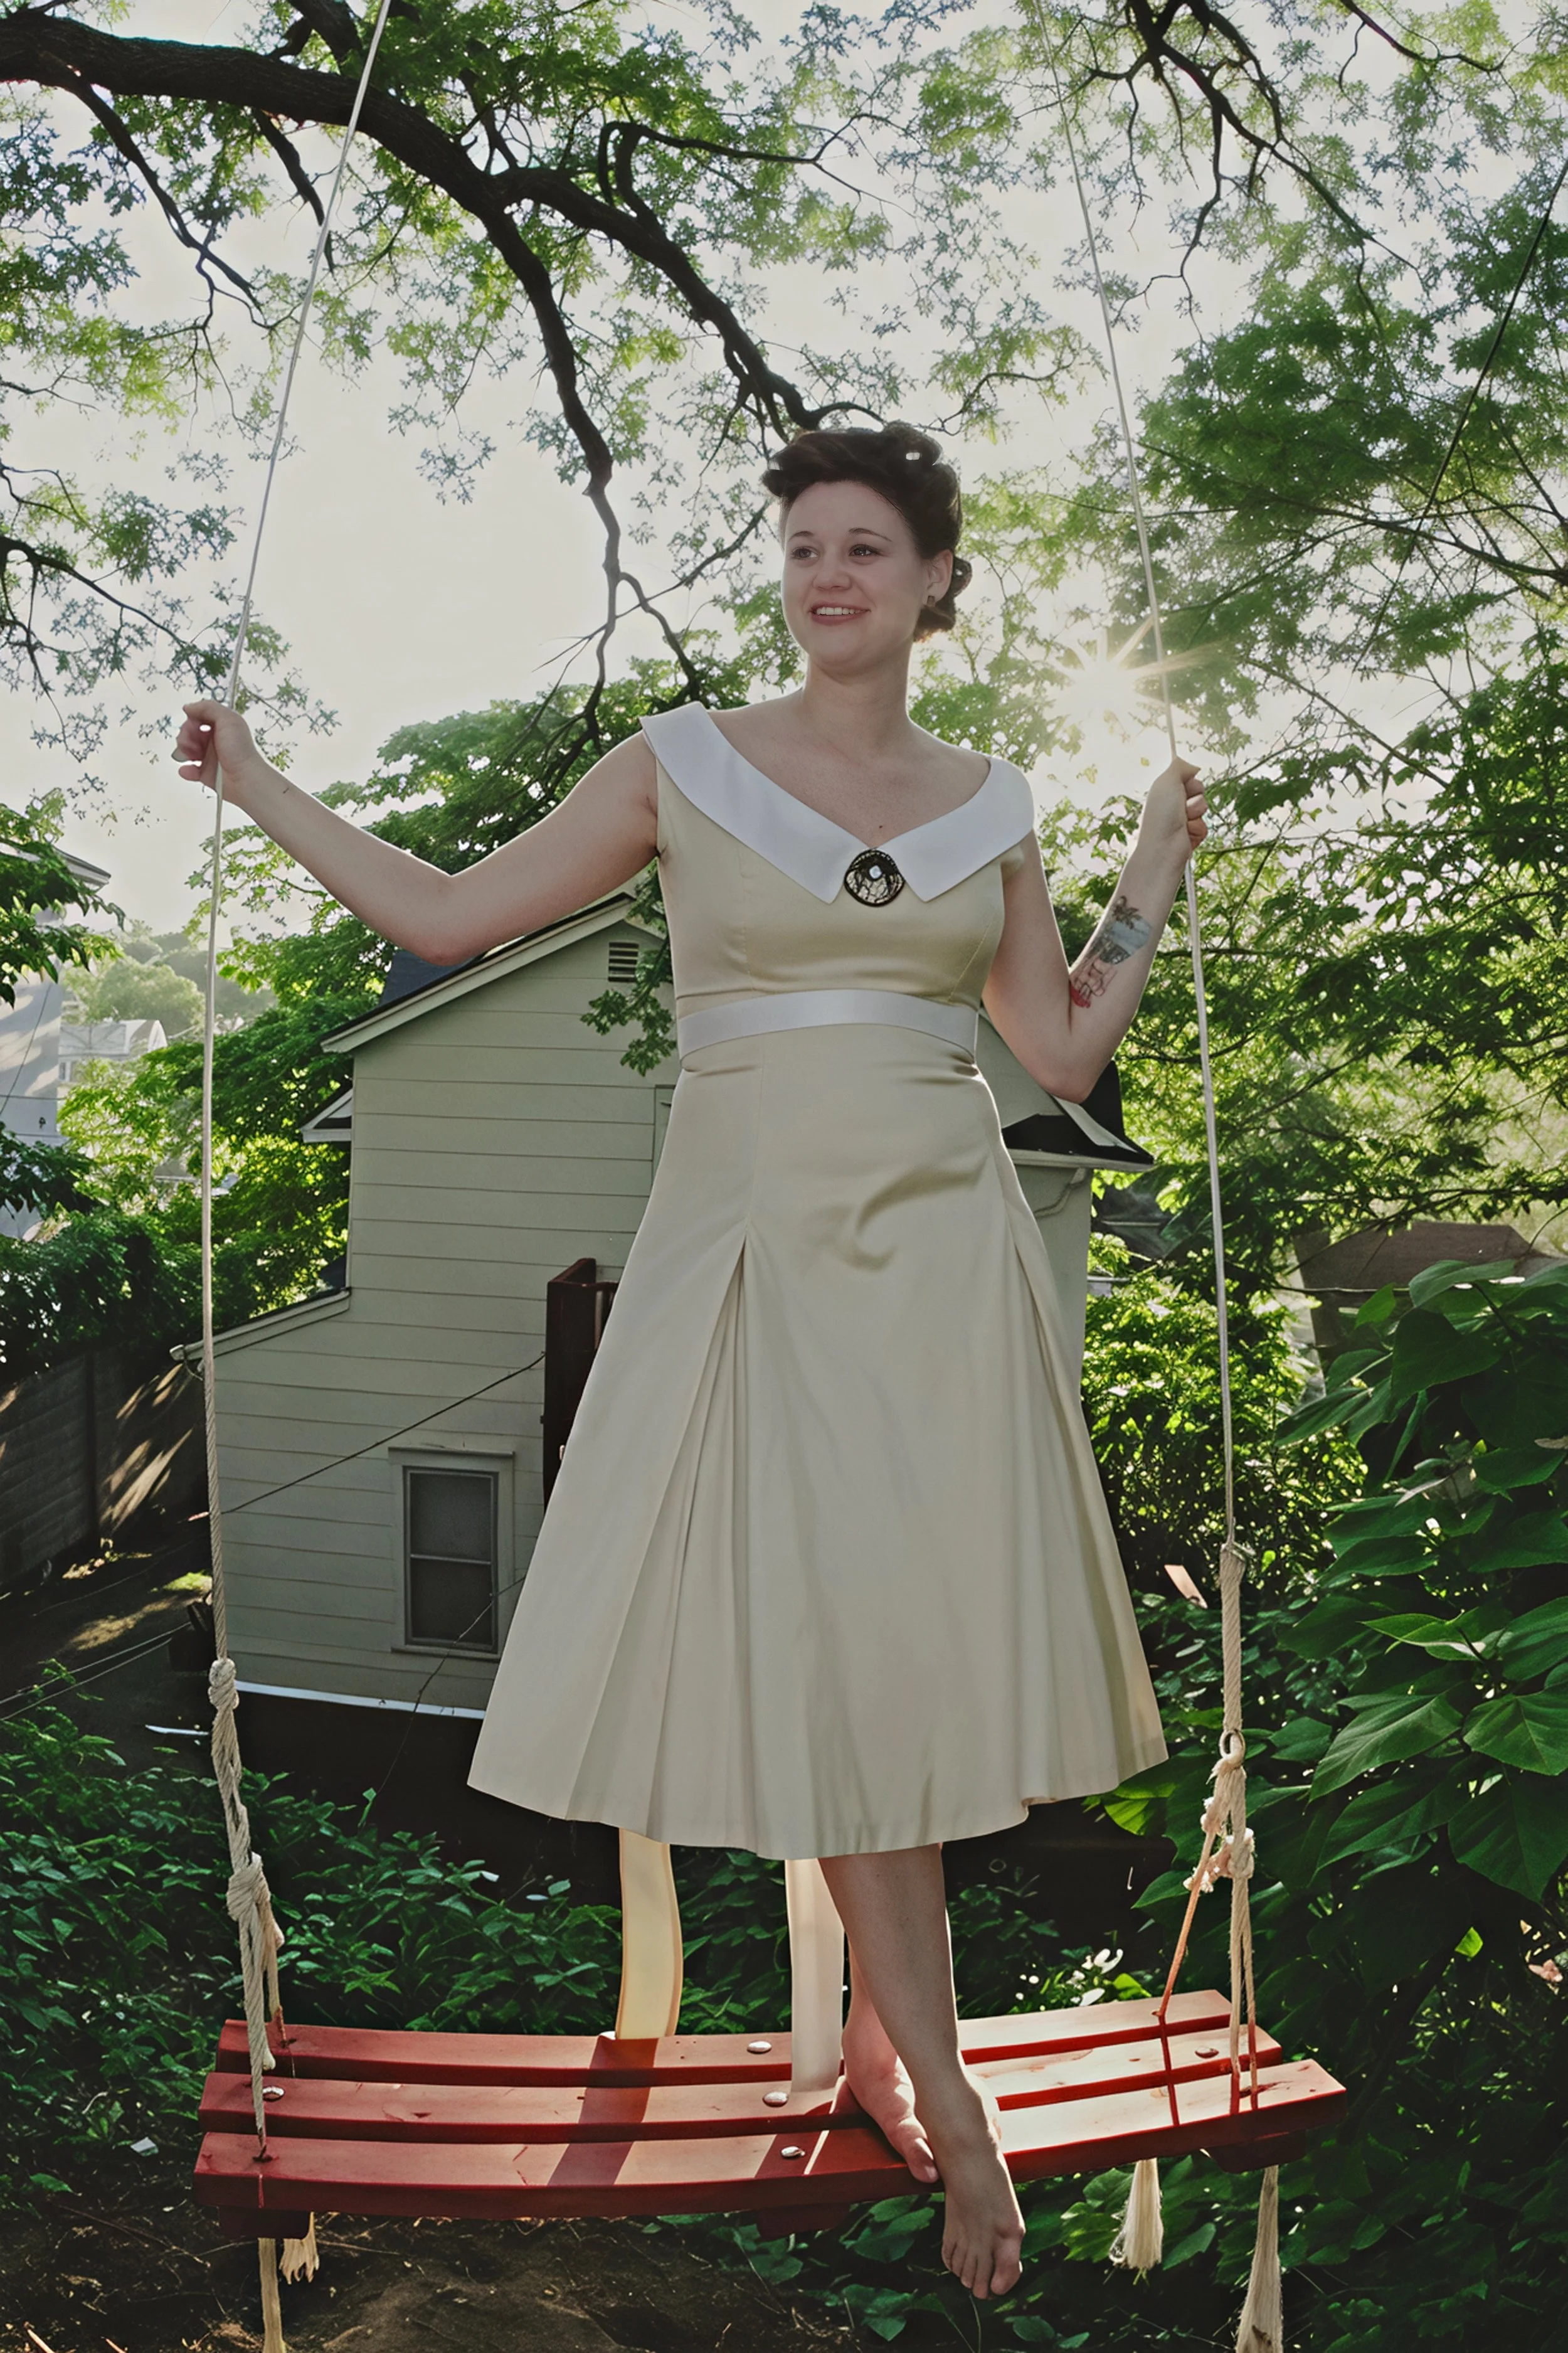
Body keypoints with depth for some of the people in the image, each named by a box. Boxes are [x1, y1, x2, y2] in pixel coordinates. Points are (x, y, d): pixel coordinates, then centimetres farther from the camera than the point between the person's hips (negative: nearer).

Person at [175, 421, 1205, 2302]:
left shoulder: (987, 805, 10)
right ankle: (948, 2101, 11)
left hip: (945, 1247, 3)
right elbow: (448, 914, 5)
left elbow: (1067, 1054, 13)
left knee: (923, 1636, 3)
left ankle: (878, 2025, 22)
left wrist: (1155, 879, 10)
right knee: (818, 1649, -2)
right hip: (756, 1242, -2)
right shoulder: (686, 766, 3)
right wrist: (257, 789, 5)